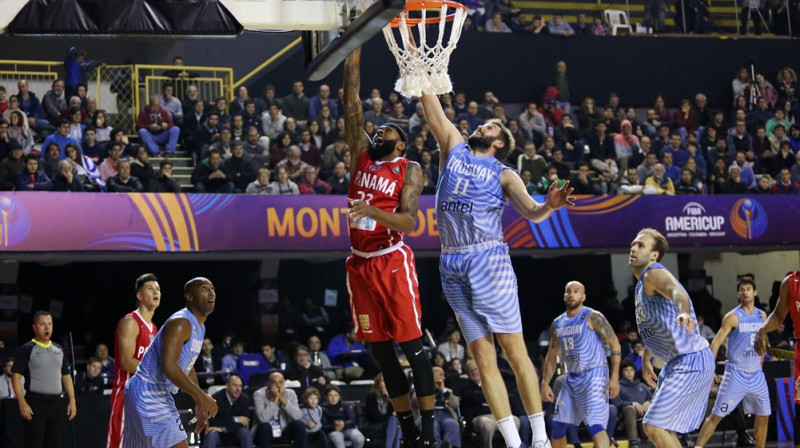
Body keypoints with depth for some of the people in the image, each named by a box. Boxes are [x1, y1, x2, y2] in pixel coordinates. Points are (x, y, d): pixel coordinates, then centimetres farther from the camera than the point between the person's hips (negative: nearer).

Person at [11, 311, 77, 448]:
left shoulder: (59, 349, 15)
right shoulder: (26, 349, -2)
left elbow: (66, 376, 19)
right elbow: (16, 377, -7)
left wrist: (72, 400, 9)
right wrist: (22, 403, -17)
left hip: (56, 402, 5)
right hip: (35, 402, -5)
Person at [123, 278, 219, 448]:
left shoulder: (199, 327, 13)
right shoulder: (180, 323, -19)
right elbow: (169, 367, -29)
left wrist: (199, 403, 20)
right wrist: (201, 397, -26)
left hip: (159, 394, 11)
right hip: (148, 394, -11)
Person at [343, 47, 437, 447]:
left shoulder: (409, 170, -1)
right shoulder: (360, 156, 12)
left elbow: (408, 222, -13)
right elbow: (352, 102, 8)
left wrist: (372, 211, -29)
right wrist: (354, 51, 3)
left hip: (392, 260, -6)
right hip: (360, 263, 6)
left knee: (411, 344, -7)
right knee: (380, 350, 6)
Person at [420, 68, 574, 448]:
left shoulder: (503, 174, 5)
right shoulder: (453, 148, 15)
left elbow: (532, 213, -7)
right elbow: (432, 106, 14)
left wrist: (550, 205, -29)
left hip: (488, 260, -4)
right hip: (452, 266, 4)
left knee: (514, 350, -6)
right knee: (482, 356, 1)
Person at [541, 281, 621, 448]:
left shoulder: (593, 317, -9)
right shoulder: (557, 324, 11)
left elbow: (614, 344, -12)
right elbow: (551, 356, 18)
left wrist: (614, 378, -19)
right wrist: (545, 383, 7)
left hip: (594, 376, -7)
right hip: (572, 378, 7)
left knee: (595, 425, -19)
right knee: (558, 425, 11)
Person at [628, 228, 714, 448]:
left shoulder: (653, 273, -15)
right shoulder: (642, 282, 16)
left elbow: (678, 292, -39)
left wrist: (684, 313, -59)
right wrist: (646, 360, 33)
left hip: (690, 361, -10)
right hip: (676, 362, 10)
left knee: (653, 426, -14)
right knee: (662, 428, 18)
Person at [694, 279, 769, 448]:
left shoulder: (762, 316, 9)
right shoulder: (733, 317, -9)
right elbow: (716, 343, -13)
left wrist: (760, 365, 18)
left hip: (756, 374, 6)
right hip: (735, 374, -6)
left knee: (763, 416, 9)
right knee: (716, 415, -9)